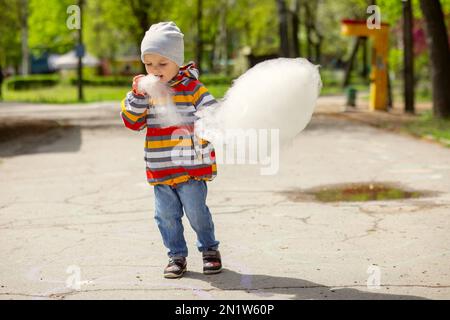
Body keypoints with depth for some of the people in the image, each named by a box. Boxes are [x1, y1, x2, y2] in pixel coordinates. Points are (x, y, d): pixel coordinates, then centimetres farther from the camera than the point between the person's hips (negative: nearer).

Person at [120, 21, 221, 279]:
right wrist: (138, 96, -13)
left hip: (191, 168, -4)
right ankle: (177, 256, 22)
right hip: (160, 169, 4)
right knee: (166, 215, 7)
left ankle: (210, 249, 25)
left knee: (196, 211, 3)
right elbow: (132, 122, 2)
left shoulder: (192, 88, -6)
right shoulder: (147, 90, 6)